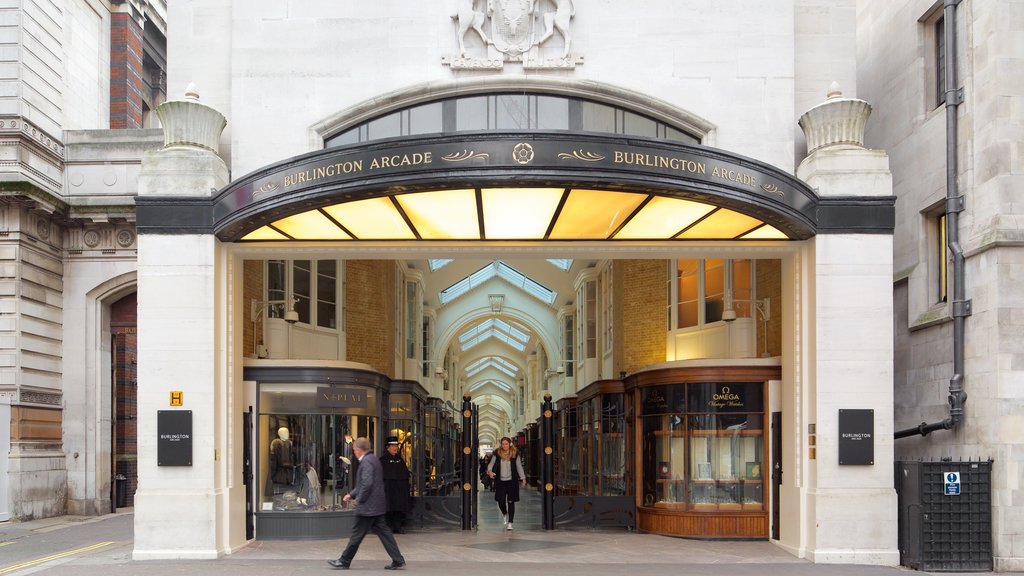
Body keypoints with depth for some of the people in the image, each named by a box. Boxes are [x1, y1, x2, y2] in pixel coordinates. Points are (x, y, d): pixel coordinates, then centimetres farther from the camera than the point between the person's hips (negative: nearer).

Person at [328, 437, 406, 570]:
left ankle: (344, 561, 10)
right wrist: (351, 494, 24)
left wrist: (359, 499, -14)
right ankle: (398, 560, 6)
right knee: (383, 532, 9)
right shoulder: (373, 459, 16)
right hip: (377, 506, 10)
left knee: (357, 534, 1)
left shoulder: (366, 462, -16)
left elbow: (367, 484, -25)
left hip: (368, 507, -10)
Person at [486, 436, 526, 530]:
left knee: (510, 502, -3)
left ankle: (510, 522, 3)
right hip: (500, 481, 1)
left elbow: (519, 467, 5)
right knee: (501, 502, 2)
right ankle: (504, 514, 36)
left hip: (512, 481, -1)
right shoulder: (497, 454, -1)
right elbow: (491, 464, 1)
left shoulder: (515, 454, -1)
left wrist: (523, 478, 1)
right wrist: (489, 471, -20)